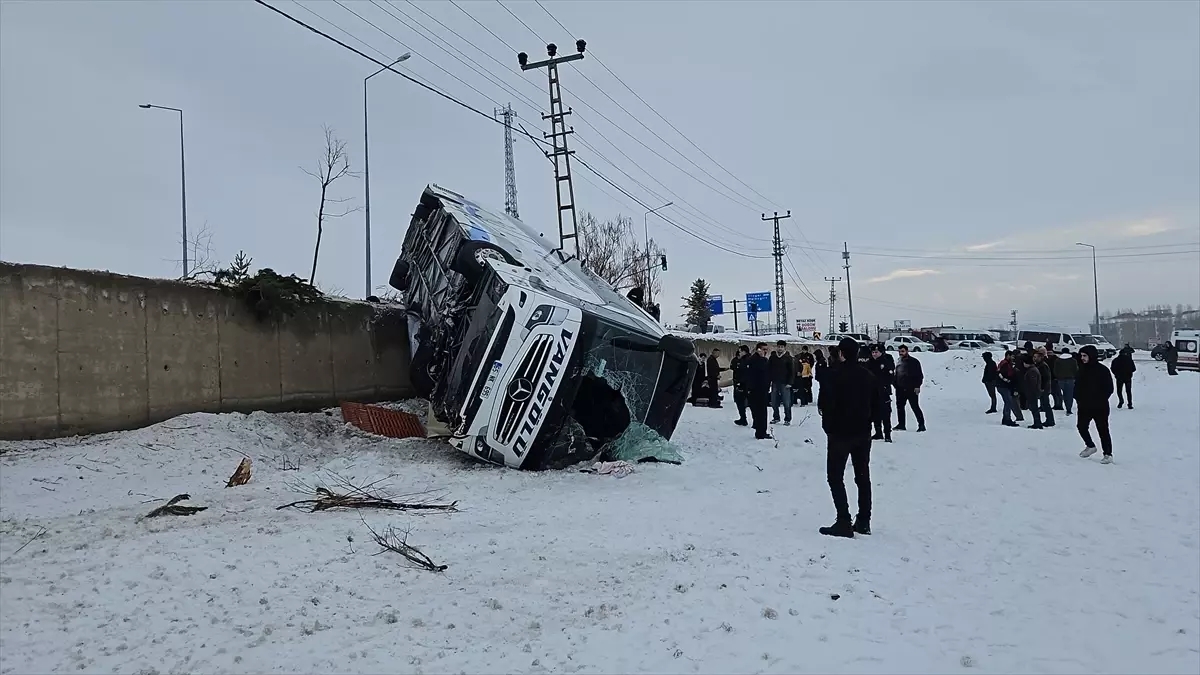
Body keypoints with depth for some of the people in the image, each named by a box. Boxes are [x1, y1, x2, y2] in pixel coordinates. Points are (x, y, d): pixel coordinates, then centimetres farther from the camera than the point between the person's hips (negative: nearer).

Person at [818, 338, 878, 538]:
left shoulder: (833, 375, -16)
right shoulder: (867, 375, 5)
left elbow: (824, 404, -19)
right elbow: (875, 403, 9)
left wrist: (828, 422, 0)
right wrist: (865, 420, 16)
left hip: (839, 433, -6)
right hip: (863, 433, 6)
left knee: (835, 477, 0)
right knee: (863, 476, 13)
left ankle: (844, 522, -6)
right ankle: (863, 522, 17)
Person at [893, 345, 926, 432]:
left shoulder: (914, 362, -3)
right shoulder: (899, 363, 15)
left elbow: (920, 375, -6)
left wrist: (917, 386, -14)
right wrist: (896, 385, 12)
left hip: (911, 389, -7)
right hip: (900, 390, 7)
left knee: (915, 407, -7)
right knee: (900, 407, 10)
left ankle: (921, 425, 0)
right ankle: (901, 424, 20)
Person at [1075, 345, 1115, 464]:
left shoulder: (1102, 370, -11)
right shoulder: (1082, 369, 7)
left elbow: (1109, 388, -9)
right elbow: (1077, 386, 15)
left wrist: (1100, 400, -13)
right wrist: (1078, 399, 2)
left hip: (1099, 407, -6)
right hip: (1084, 406, 6)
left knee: (1103, 429, -2)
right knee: (1081, 426, 11)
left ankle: (1108, 454, 5)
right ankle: (1090, 446, 33)